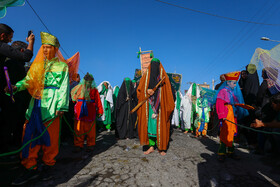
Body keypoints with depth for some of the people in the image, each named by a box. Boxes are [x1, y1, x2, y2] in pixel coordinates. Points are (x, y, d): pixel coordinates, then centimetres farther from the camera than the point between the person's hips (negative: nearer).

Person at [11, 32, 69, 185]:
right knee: (30, 134, 3)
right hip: (36, 104, 5)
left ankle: (48, 166, 16)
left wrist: (61, 106, -12)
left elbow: (64, 87, -2)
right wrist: (16, 86, -11)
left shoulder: (61, 66, 6)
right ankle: (31, 168, 14)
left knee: (50, 136, 0)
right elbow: (28, 80, 12)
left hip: (51, 105, -4)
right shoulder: (37, 65, 20)